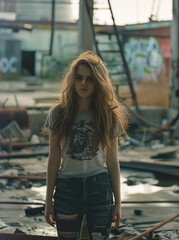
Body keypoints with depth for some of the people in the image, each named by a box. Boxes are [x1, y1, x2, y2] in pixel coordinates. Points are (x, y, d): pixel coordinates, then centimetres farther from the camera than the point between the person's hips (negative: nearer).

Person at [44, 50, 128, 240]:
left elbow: (112, 161, 4)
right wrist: (49, 200, 2)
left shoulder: (109, 115, 2)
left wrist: (118, 202, 3)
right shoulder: (58, 113, 1)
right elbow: (54, 159, 3)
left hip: (99, 188, 0)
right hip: (67, 189, 0)